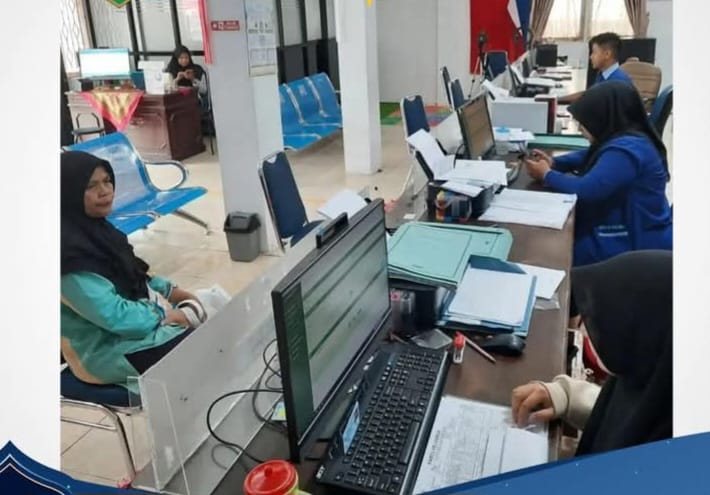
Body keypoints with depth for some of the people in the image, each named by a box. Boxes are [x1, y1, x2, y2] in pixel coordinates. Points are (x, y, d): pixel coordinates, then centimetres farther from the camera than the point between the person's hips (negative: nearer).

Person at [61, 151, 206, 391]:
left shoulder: (94, 227, 5)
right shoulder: (68, 249, -25)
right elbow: (113, 316, -27)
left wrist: (172, 292, 2)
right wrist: (170, 315, -17)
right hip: (109, 349, -9)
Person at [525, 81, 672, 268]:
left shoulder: (626, 149, -28)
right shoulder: (624, 138, 5)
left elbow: (585, 189, -33)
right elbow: (589, 156, 21)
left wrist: (546, 175, -16)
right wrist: (553, 162, 3)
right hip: (630, 230, 10)